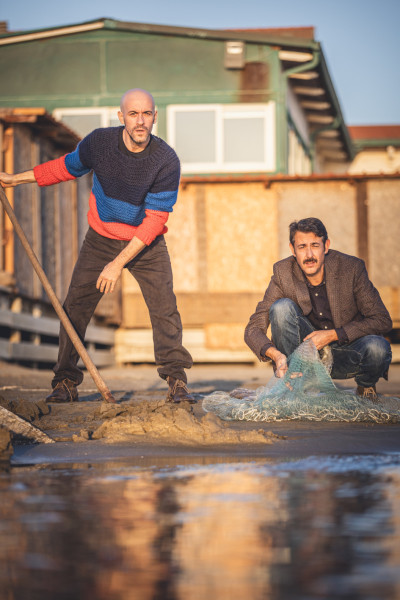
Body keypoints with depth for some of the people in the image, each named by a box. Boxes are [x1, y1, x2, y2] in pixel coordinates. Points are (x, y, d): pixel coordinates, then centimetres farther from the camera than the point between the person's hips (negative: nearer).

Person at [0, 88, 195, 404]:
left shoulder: (167, 161, -22)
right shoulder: (99, 141, -15)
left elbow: (155, 221, -21)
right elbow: (67, 167, 6)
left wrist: (119, 264, -24)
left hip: (146, 244, -2)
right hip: (100, 239, 2)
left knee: (164, 307, -14)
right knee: (75, 305, -4)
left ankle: (176, 381, -8)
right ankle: (66, 381, 3)